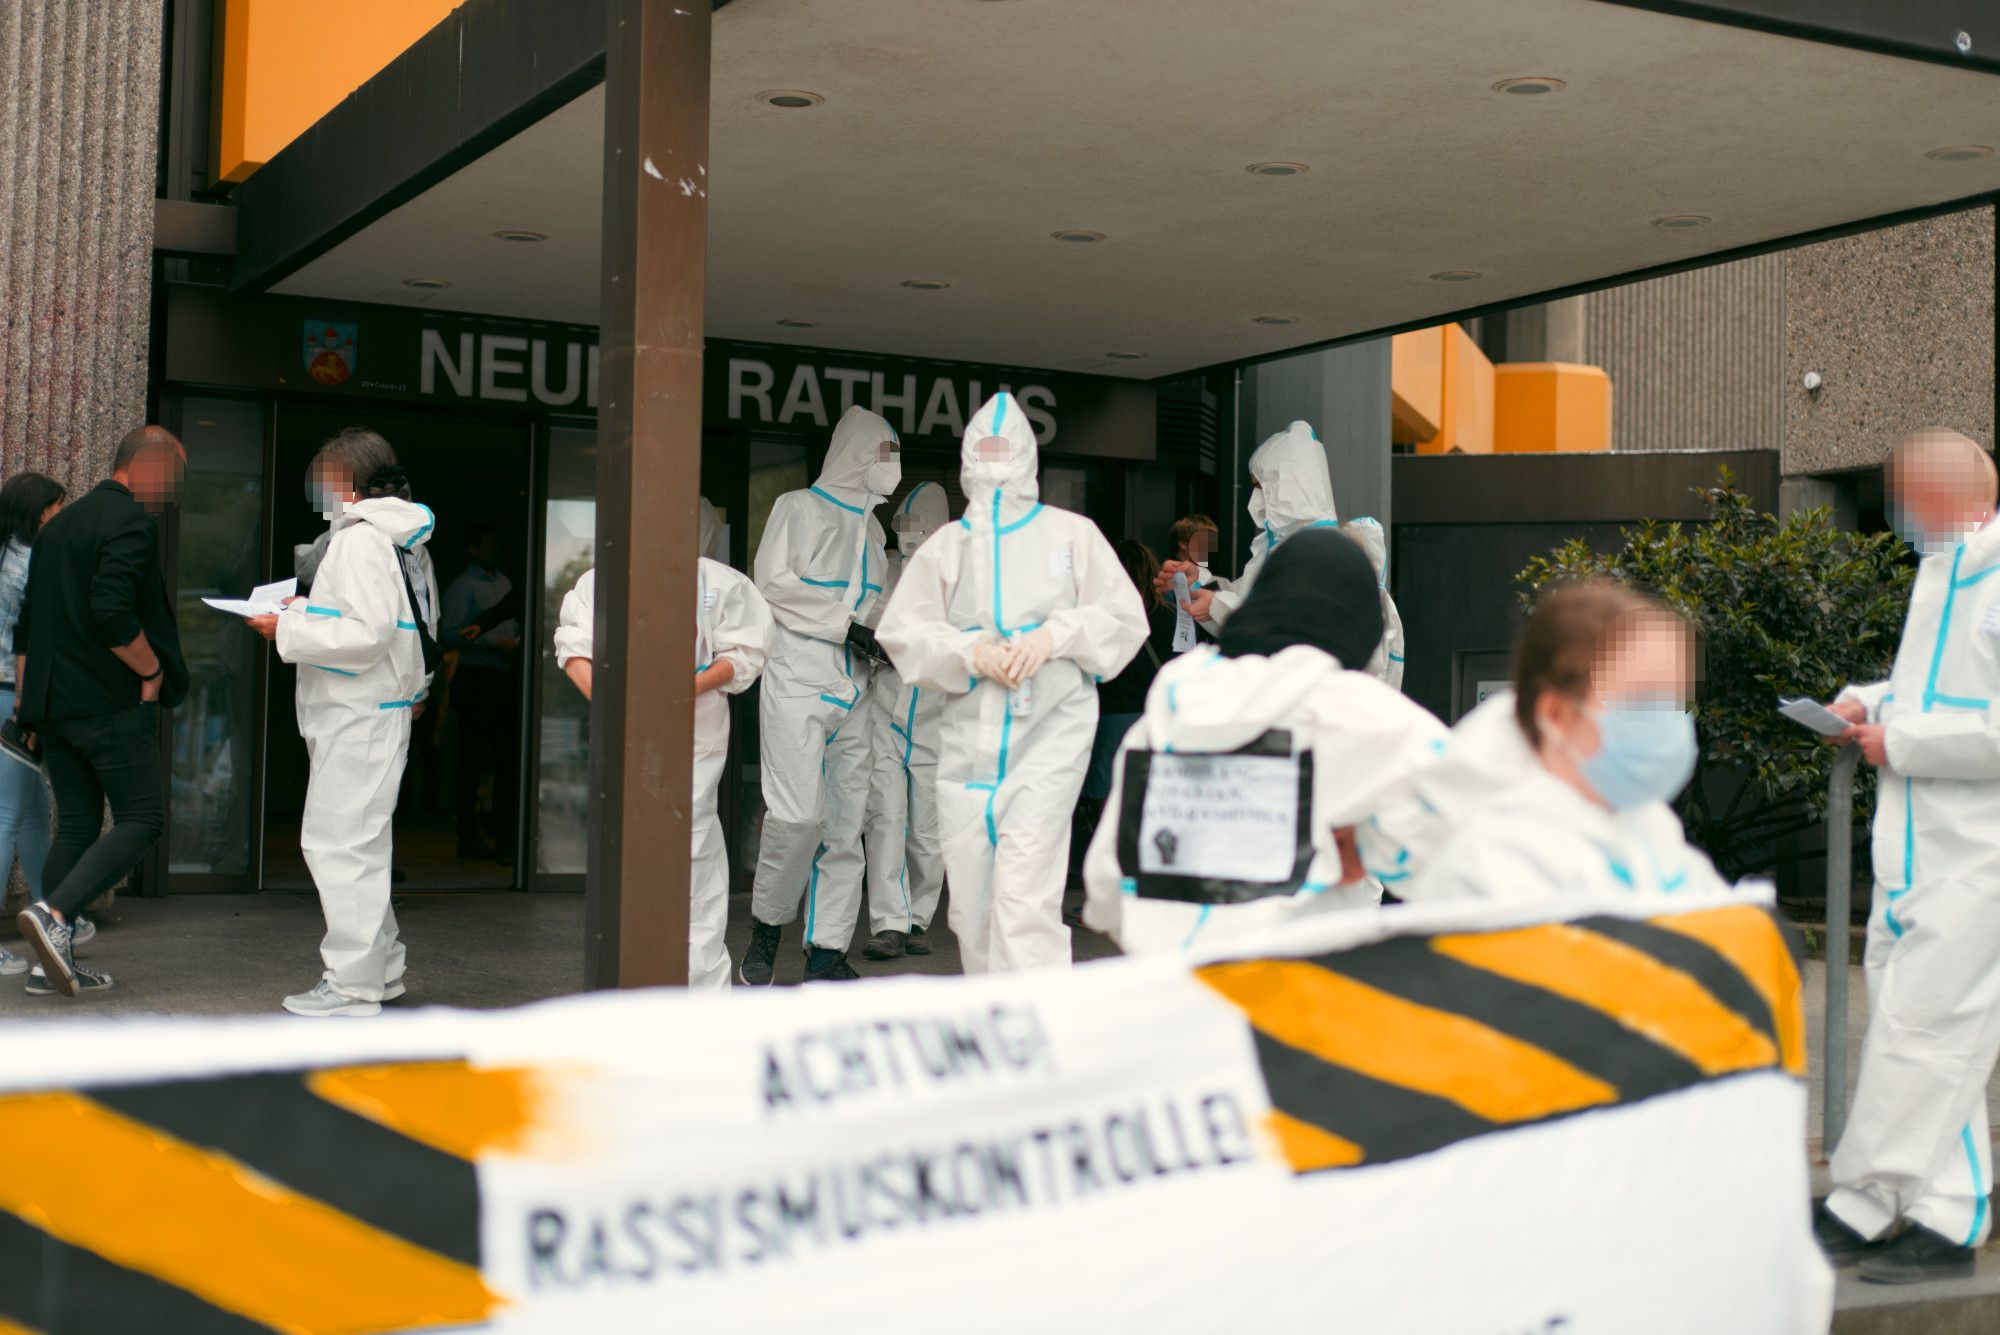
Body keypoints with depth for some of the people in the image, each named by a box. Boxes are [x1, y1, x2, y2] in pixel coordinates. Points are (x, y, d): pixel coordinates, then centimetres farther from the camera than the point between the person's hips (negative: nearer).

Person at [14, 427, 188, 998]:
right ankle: (55, 913, -18)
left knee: (77, 825, 11)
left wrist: (25, 694, 22)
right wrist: (153, 670, -11)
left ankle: (55, 959, 8)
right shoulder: (131, 521, -11)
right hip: (110, 703, -9)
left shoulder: (58, 524, 18)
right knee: (142, 817, -2)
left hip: (53, 704, 9)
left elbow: (25, 623, 20)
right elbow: (110, 612, -24)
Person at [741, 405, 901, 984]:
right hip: (798, 681, -7)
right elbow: (775, 582, -11)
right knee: (798, 813, -16)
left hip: (850, 691, 7)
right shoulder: (800, 507, 0)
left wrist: (883, 639, 7)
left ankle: (827, 950, 7)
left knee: (845, 821, 3)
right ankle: (766, 927, 3)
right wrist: (845, 625, -14)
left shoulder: (870, 525, 21)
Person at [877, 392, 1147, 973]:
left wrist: (1053, 636, -9)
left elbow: (1124, 617, 7)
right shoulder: (945, 545, 17)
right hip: (969, 732, 4)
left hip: (1051, 726, -3)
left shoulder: (1072, 533, 11)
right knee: (971, 899, 5)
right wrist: (971, 653, -7)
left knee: (1025, 893, -18)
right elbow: (900, 629, 9)